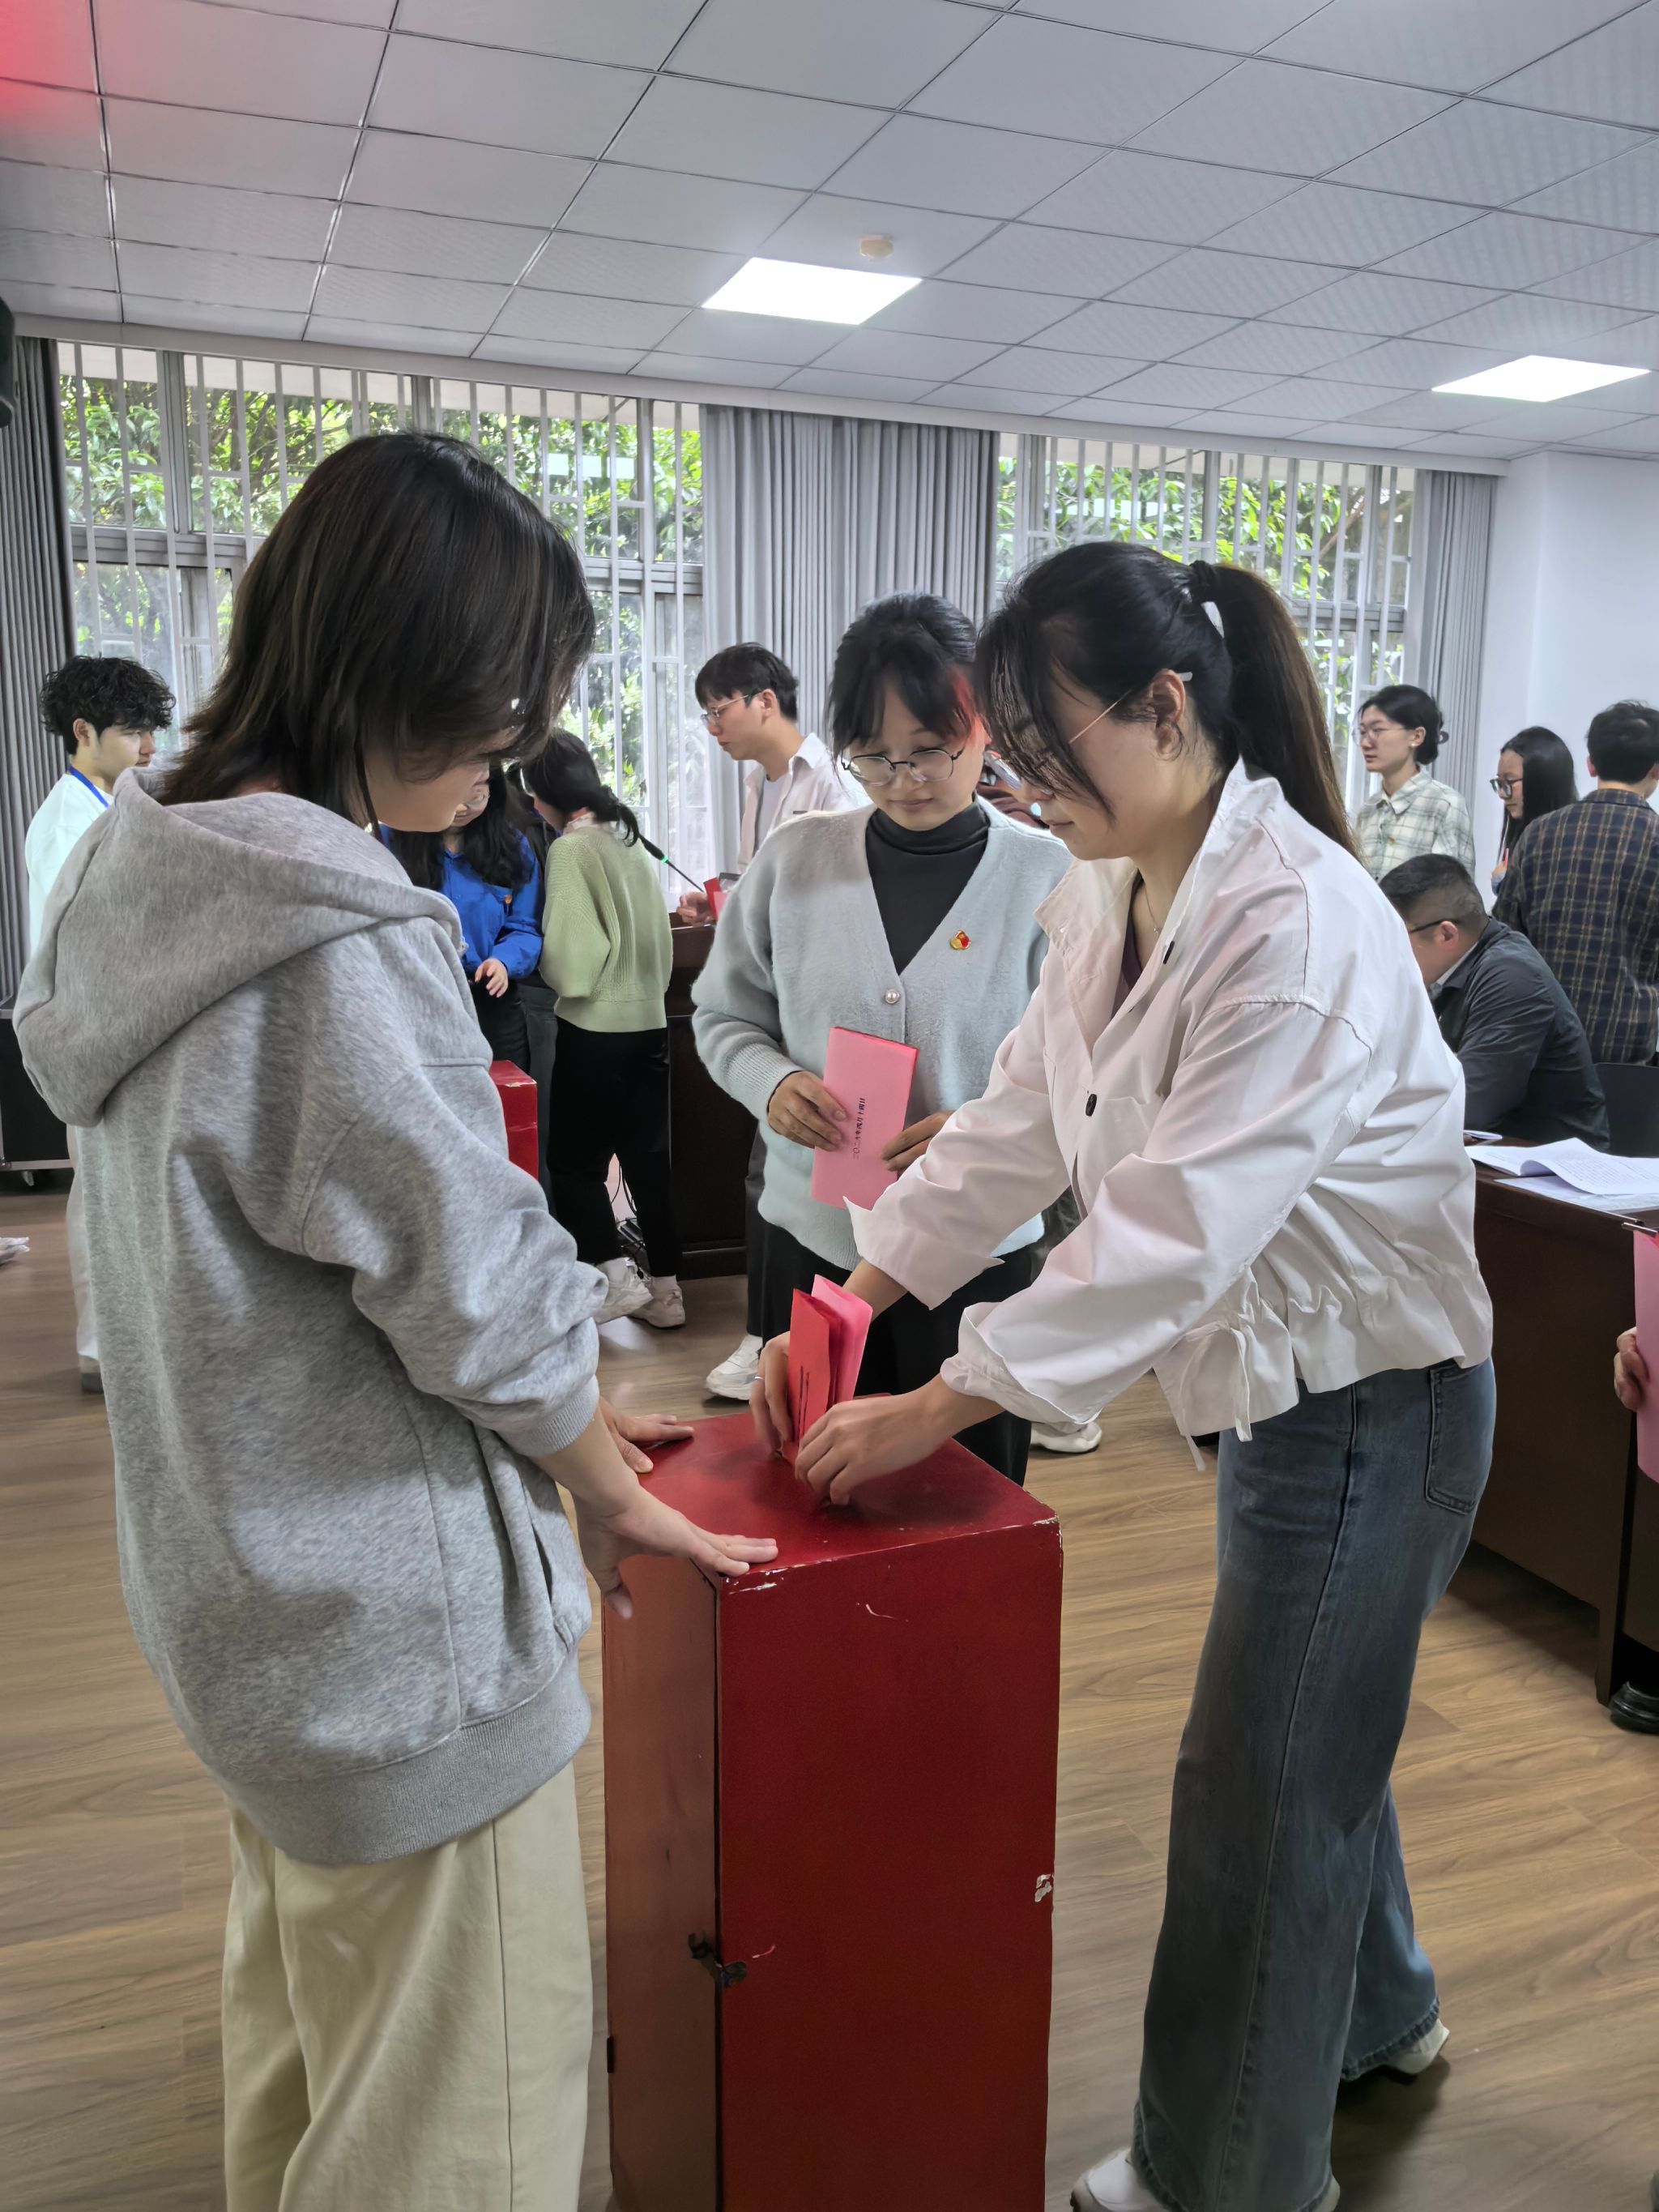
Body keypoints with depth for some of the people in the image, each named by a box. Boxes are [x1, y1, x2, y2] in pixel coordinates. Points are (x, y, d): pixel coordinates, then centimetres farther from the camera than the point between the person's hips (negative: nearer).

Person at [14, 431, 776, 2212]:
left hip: (246, 1588, 10)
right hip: (397, 1629, -10)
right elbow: (482, 1296, -21)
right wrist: (614, 1493, -1)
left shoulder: (152, 873, 2)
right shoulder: (339, 945, -28)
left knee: (300, 2037, 30)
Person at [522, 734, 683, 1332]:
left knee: (575, 1160, 7)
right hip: (649, 1020, 7)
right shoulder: (632, 838, 8)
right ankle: (664, 1287, 16)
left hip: (594, 1031, -7)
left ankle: (615, 1276, 2)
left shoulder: (571, 850, -14)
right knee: (647, 1157, 11)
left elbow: (569, 964, -17)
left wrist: (538, 954, 1)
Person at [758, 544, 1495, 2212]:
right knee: (1313, 1735, 26)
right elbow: (1021, 1120, 3)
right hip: (1278, 1382, 8)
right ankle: (1375, 2012, 54)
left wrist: (936, 1409, -27)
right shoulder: (1108, 893, 0)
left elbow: (1177, 1229, -31)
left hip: (1372, 1400, -8)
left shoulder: (1299, 921, -28)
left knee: (1260, 1788, 8)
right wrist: (854, 1299, -4)